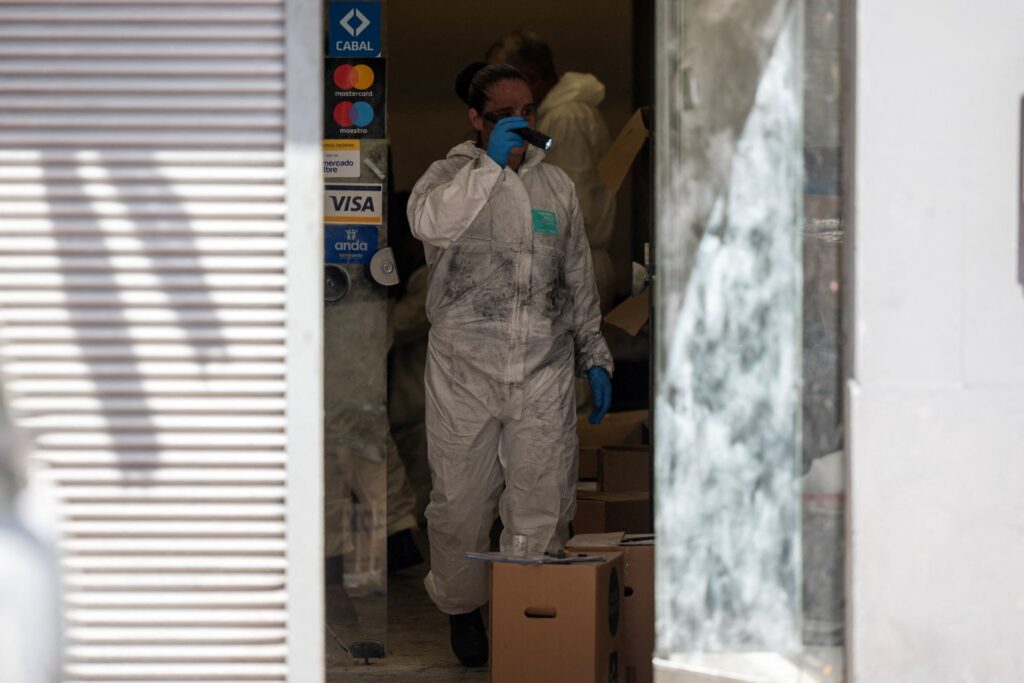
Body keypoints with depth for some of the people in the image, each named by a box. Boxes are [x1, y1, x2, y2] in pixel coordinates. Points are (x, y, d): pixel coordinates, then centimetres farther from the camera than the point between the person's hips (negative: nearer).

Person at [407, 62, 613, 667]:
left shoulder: (556, 185, 12)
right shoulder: (452, 175, 0)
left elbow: (579, 278, 19)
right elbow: (430, 224, -26)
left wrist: (595, 356, 17)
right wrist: (490, 164, -30)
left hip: (544, 369, 2)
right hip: (465, 372, -2)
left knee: (543, 505, -1)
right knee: (462, 502, 5)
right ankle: (463, 609, 24)